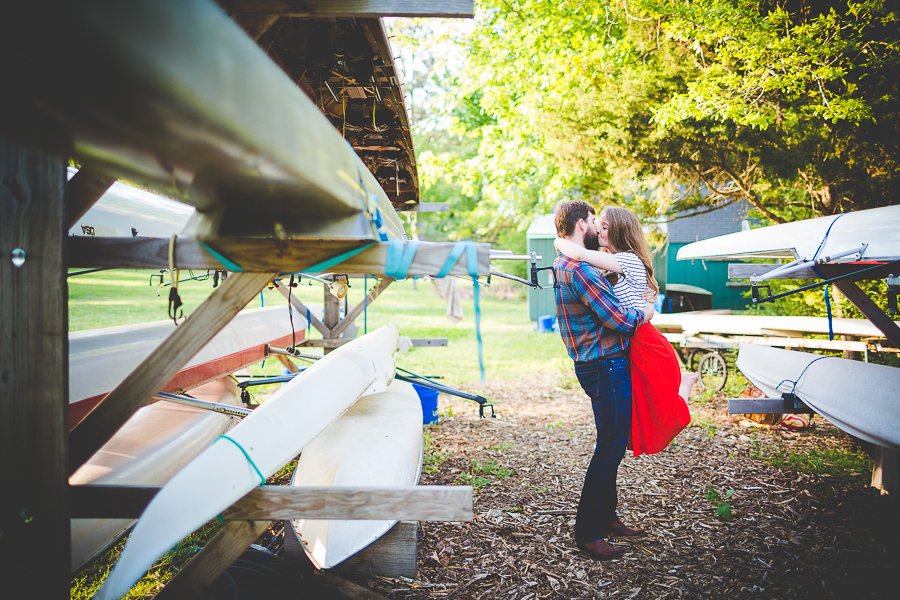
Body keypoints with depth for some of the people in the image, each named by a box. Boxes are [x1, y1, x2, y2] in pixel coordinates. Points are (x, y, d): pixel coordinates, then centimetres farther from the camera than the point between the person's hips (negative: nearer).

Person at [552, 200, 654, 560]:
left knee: (611, 446, 19)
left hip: (596, 365, 11)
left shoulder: (564, 265, 14)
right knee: (610, 450, -3)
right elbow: (618, 319, -22)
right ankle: (588, 532, 6)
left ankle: (606, 516, 31)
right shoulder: (579, 269, -21)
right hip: (607, 368, -11)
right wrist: (644, 314, -2)